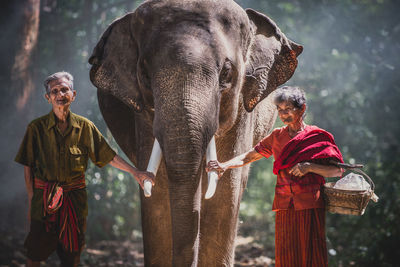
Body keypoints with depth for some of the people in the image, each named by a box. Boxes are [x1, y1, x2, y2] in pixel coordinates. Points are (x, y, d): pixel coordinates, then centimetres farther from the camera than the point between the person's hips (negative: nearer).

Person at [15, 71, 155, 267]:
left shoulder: (85, 127, 4)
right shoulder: (36, 128, -2)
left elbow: (108, 156, 7)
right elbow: (27, 167, 0)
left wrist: (135, 173, 1)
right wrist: (31, 200, -4)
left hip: (75, 197, 2)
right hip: (44, 196, -2)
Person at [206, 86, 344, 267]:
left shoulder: (317, 137, 2)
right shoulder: (277, 136, 13)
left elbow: (337, 171, -1)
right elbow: (249, 156, 15)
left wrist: (309, 166, -15)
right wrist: (225, 165, -2)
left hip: (310, 206, -3)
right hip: (284, 207, 4)